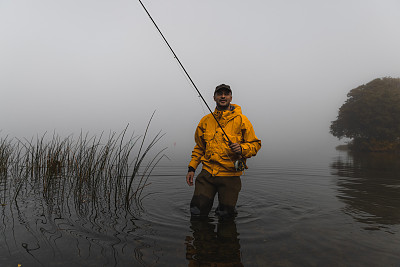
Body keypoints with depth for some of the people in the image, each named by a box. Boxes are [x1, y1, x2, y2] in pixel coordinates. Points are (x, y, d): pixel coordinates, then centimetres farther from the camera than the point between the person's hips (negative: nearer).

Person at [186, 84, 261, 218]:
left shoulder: (241, 119, -2)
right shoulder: (205, 120, 8)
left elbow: (255, 144, 1)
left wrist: (241, 149, -20)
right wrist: (191, 168, 9)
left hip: (230, 175, -2)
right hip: (207, 173, 3)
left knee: (225, 214, 6)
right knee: (197, 211, 3)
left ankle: (223, 207, 39)